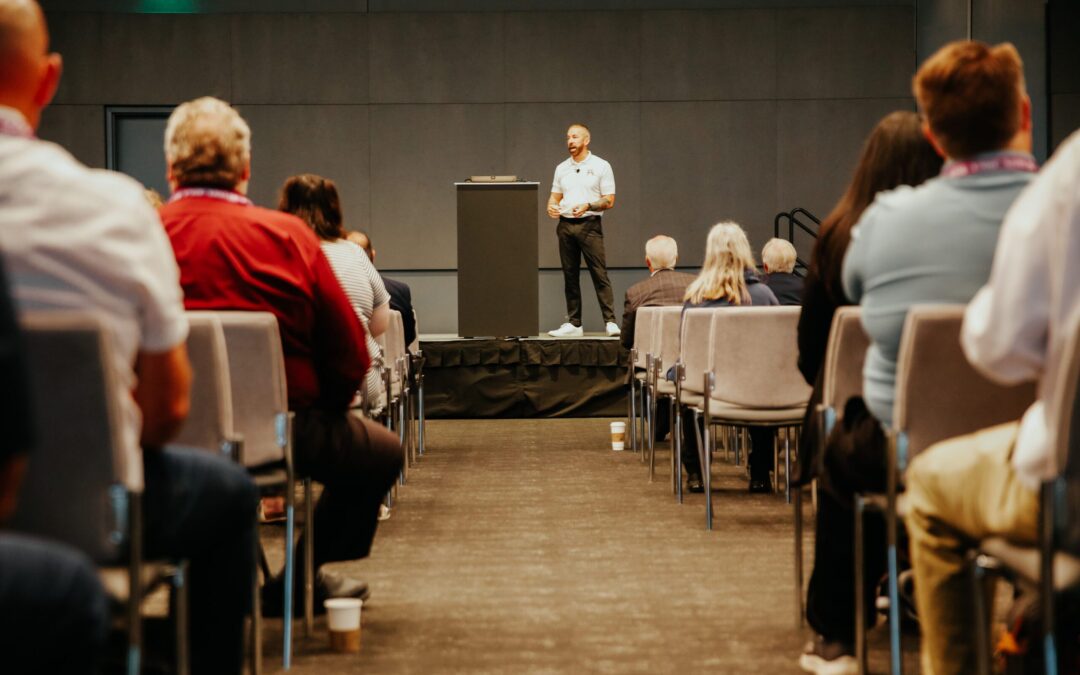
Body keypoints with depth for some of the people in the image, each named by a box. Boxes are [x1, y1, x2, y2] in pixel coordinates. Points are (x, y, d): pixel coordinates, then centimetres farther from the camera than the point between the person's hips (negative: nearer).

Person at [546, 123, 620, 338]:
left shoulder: (600, 166, 2)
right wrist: (551, 206, -5)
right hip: (566, 224, 5)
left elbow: (609, 201, -2)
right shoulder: (562, 168, 16)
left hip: (589, 224, -5)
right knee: (570, 275, 5)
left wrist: (588, 206, -18)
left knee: (599, 273, -11)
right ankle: (573, 324, 9)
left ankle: (610, 322, -12)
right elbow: (555, 196, 19)